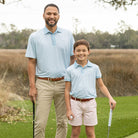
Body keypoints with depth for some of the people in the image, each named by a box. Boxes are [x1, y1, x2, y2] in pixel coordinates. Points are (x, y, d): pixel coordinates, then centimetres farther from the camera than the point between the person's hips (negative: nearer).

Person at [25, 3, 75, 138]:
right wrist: (32, 86, -5)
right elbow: (31, 62, 2)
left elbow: (73, 58, 11)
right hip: (43, 84, -2)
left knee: (62, 122, 7)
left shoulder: (68, 35, 8)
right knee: (40, 123, -5)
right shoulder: (35, 37, 3)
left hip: (63, 83, 2)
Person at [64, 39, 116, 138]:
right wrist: (68, 109, -1)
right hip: (75, 103, 0)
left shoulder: (95, 68, 3)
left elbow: (101, 86, 9)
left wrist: (110, 98, -7)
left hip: (90, 103, 1)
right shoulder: (70, 70, 0)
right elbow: (67, 90, 3)